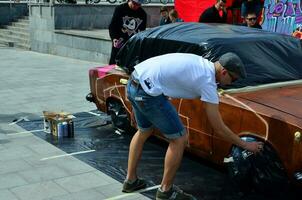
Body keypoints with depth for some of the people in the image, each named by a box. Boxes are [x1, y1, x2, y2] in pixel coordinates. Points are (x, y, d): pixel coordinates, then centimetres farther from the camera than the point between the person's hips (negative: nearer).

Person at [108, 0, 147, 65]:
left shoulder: (142, 14, 7)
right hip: (119, 45, -2)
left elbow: (142, 31, 15)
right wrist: (114, 38, -19)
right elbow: (112, 26, -4)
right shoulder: (120, 9, -2)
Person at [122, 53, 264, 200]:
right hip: (147, 90, -10)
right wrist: (246, 145, 7)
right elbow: (219, 129, -4)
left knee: (144, 131, 28)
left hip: (133, 82, 10)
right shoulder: (208, 82, -9)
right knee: (180, 139, 2)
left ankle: (130, 181, 39)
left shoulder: (202, 63, 14)